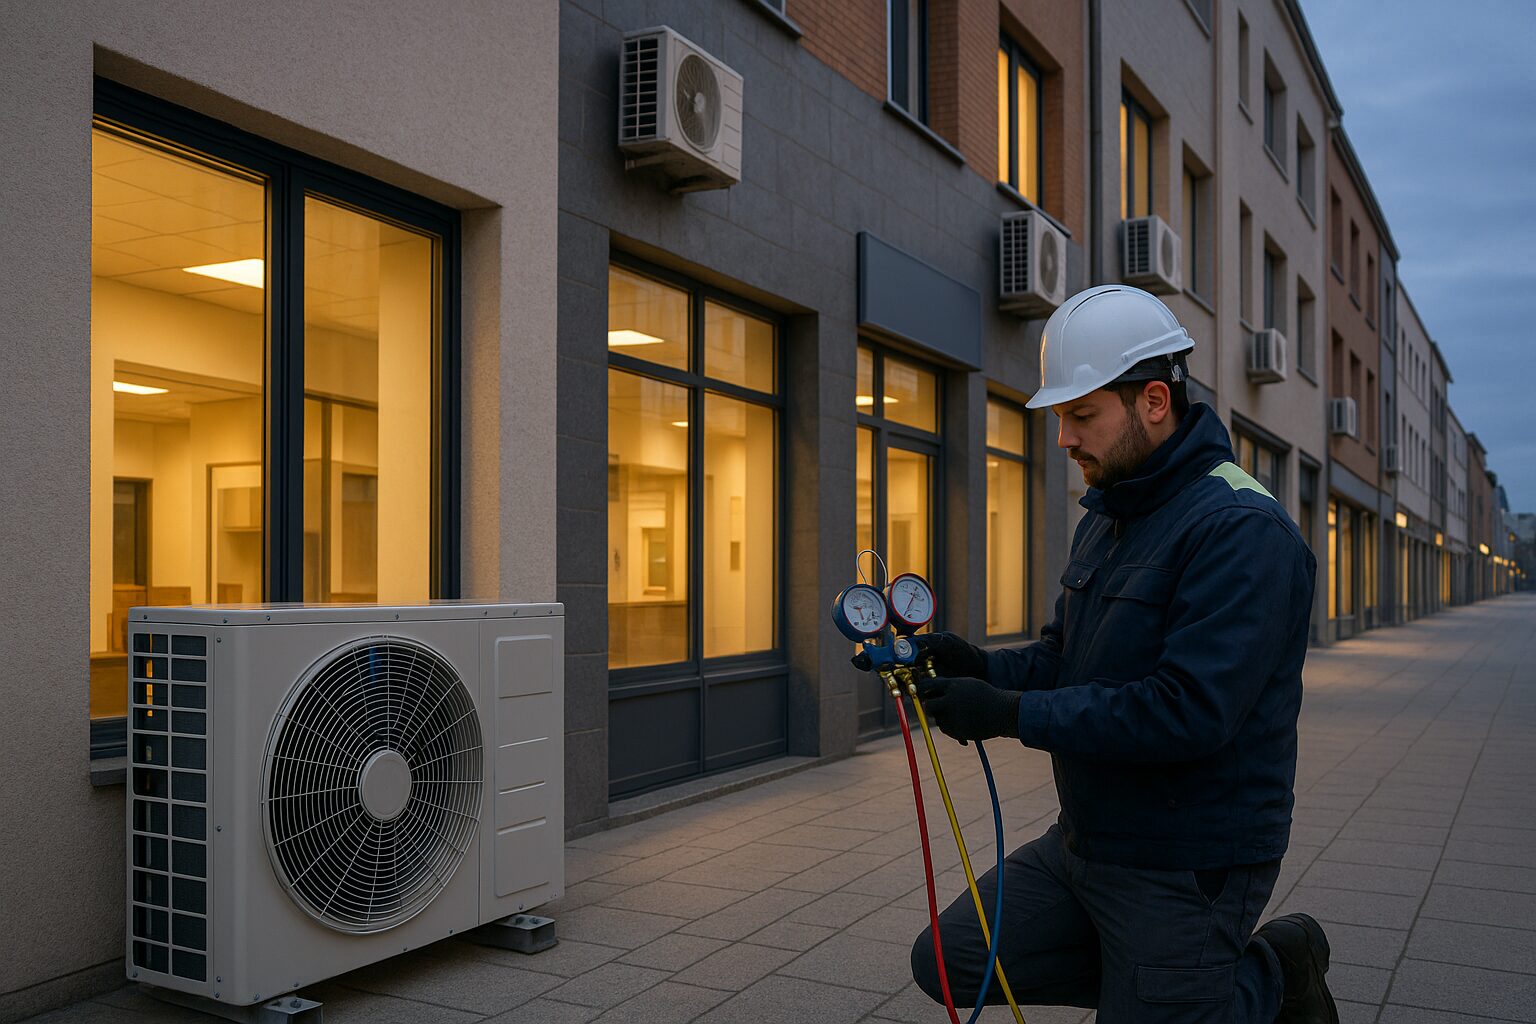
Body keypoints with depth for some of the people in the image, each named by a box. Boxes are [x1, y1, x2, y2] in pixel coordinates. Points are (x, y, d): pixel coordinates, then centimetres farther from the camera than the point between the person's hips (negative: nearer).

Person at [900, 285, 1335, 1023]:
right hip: (1083, 844, 9)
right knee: (948, 963, 7)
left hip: (1186, 869, -8)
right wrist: (982, 668, -7)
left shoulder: (1243, 530, -21)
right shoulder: (1105, 517, 10)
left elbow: (1189, 712, -29)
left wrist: (1012, 714, -26)